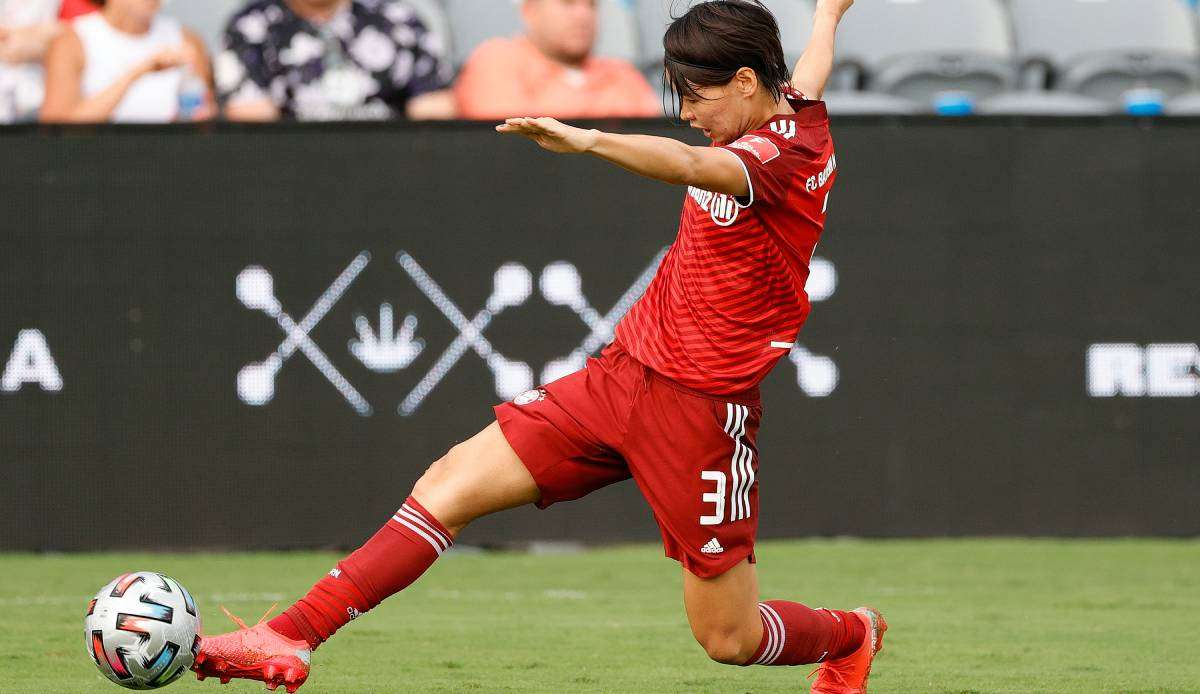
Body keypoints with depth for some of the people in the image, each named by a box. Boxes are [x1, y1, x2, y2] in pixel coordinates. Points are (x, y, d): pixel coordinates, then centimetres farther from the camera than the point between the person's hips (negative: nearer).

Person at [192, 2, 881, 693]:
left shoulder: (787, 155, -18)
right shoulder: (789, 108, 8)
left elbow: (686, 165, -39)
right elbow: (807, 73, 33)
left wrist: (588, 140, -54)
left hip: (700, 409, -9)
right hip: (621, 374, 9)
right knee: (454, 482, -6)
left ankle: (852, 635, 36)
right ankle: (291, 639, -11)